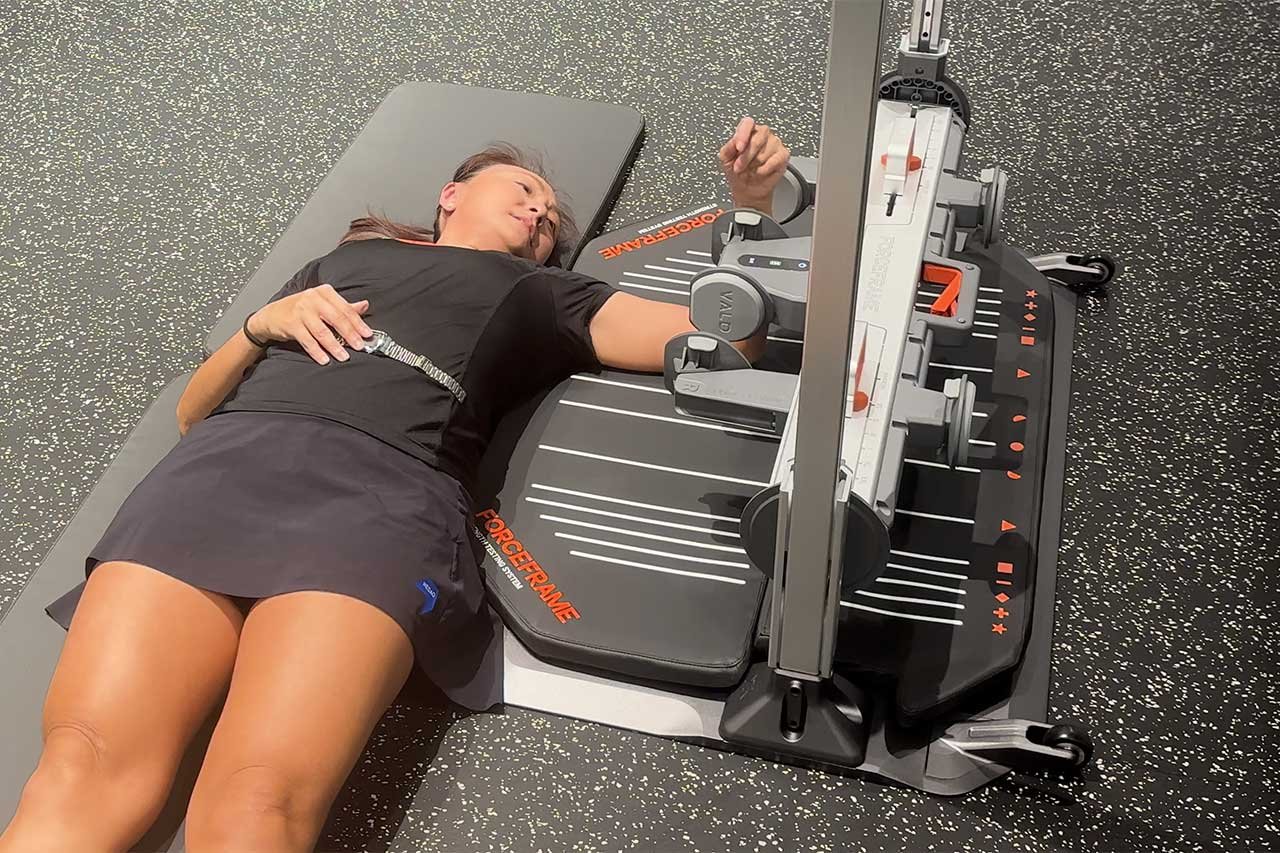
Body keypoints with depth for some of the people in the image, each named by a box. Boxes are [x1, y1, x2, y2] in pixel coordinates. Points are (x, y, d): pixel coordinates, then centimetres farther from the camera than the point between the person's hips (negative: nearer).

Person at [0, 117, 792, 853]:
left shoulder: (543, 296, 31)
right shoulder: (340, 259, 35)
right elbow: (194, 409, 31)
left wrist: (755, 204, 13)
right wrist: (263, 324, 13)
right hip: (221, 465, 2)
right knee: (86, 770, -24)